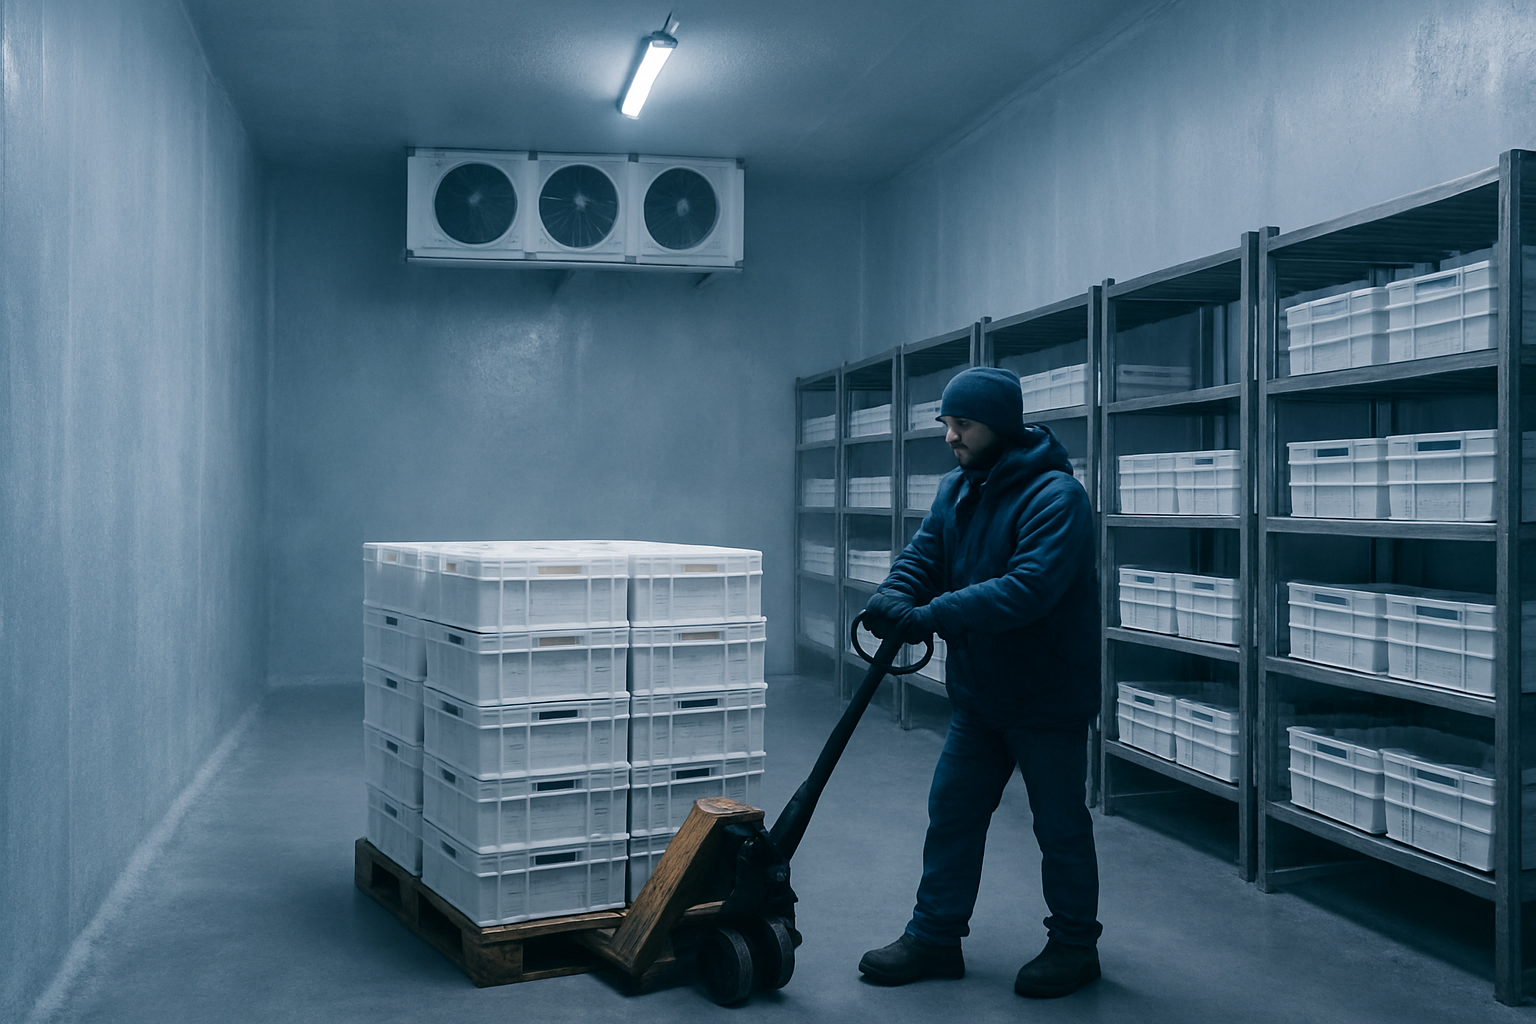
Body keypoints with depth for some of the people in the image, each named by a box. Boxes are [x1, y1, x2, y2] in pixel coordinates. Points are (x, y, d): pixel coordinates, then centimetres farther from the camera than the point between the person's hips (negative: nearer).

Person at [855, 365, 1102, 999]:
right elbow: (922, 554, 1)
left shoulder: (1055, 495, -21)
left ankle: (1074, 947, 25)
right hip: (977, 692, 8)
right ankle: (934, 938, 25)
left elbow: (1030, 587, -33)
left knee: (1060, 826, 7)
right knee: (951, 813, 12)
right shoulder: (957, 489, 6)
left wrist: (933, 614, -37)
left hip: (1047, 697, -7)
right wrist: (895, 597, -22)